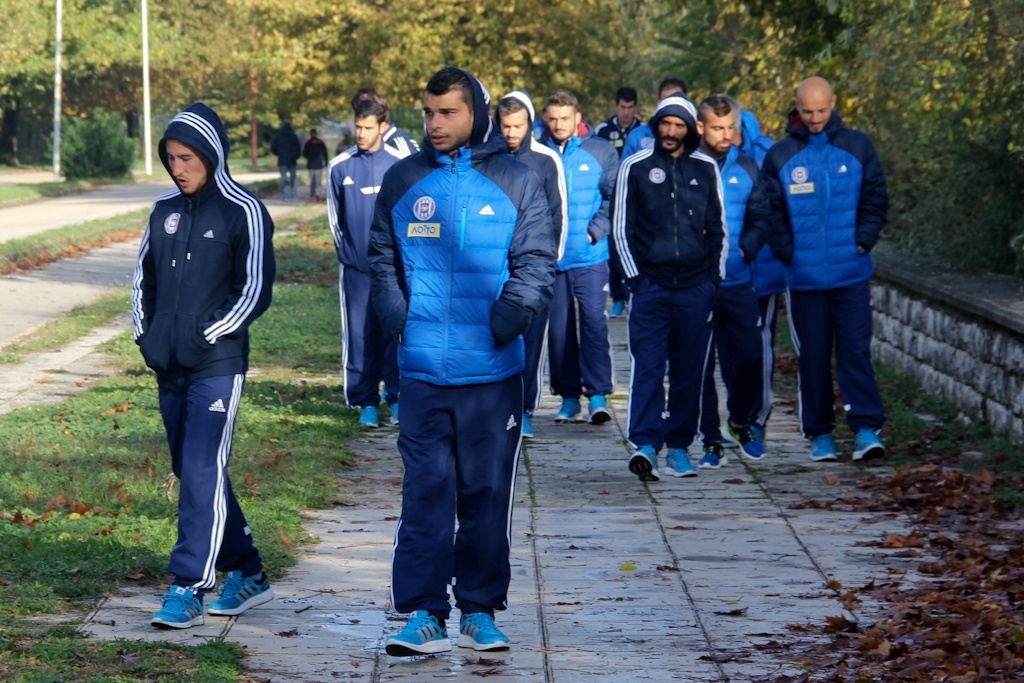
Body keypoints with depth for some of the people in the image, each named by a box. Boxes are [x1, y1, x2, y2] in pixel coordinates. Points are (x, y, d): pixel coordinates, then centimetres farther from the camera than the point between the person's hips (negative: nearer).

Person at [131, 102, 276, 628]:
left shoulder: (244, 212, -6)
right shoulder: (165, 211, 12)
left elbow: (255, 290, -9)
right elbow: (144, 278, 19)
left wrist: (205, 336, -13)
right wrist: (146, 336, 5)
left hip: (217, 367, -7)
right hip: (169, 369, 7)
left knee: (202, 472, -12)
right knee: (192, 472, 12)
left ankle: (188, 589, -12)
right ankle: (247, 574, 23)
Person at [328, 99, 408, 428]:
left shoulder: (400, 164, -1)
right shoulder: (340, 166, 3)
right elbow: (335, 216, 13)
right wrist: (347, 250, 13)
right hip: (356, 268, 1)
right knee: (360, 336, 2)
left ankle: (396, 398, 6)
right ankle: (366, 402, 8)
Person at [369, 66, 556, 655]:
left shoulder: (516, 182, 2)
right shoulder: (403, 181, 8)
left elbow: (536, 264, 0)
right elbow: (383, 258, 14)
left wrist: (508, 316, -14)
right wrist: (396, 315, -1)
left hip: (493, 370, -1)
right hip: (423, 368, 1)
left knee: (489, 491, 6)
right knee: (426, 491, 0)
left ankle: (481, 608, 15)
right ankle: (424, 612, 3)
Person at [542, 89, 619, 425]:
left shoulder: (601, 152, 4)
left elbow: (614, 198, 2)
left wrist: (594, 232, -9)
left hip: (591, 257, -2)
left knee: (594, 320, -10)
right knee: (559, 328, 5)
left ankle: (598, 394, -6)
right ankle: (568, 397, 14)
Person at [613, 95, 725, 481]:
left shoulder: (706, 169, 10)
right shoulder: (635, 168, 4)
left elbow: (718, 228, 15)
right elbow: (622, 227, 5)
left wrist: (715, 277, 6)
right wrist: (634, 276, -3)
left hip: (696, 287, 2)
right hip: (651, 285, -2)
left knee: (689, 371, 5)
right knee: (648, 366, -12)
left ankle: (679, 446, 13)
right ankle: (644, 445, -19)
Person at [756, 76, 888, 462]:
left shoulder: (857, 147, 4)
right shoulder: (779, 156, 3)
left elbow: (875, 200, 8)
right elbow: (771, 213, 4)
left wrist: (862, 242, -3)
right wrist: (788, 253, -7)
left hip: (852, 274, 0)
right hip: (805, 278, 0)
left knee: (856, 351, -5)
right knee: (813, 357, 6)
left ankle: (866, 429, -5)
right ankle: (819, 433, 14)